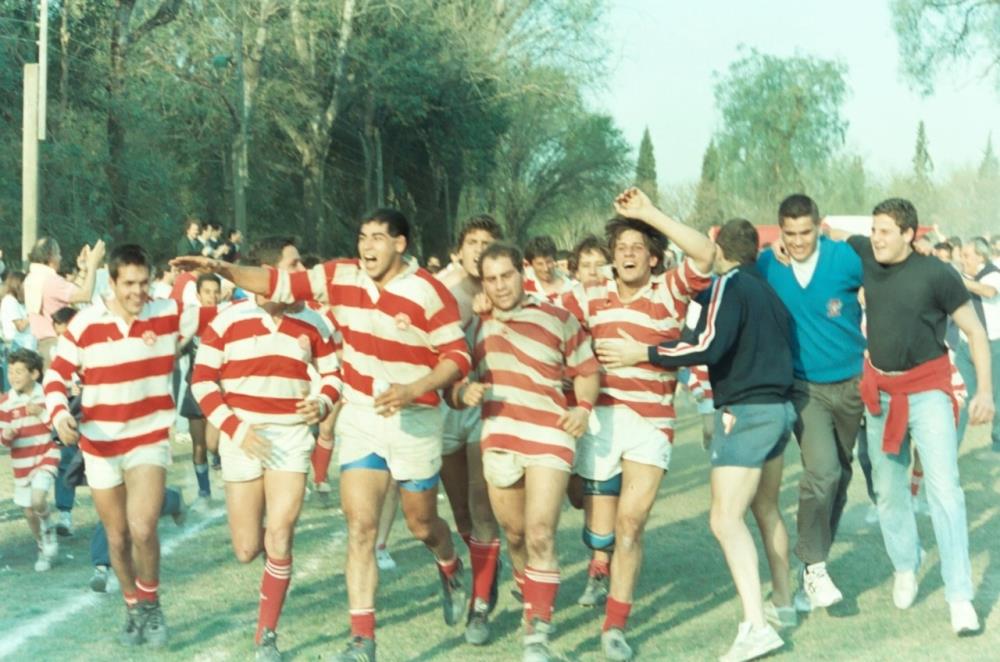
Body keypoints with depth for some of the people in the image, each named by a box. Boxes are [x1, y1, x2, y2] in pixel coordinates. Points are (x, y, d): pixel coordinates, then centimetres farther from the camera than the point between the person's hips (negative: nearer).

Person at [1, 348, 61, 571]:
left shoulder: (47, 395, -7)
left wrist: (42, 412, -22)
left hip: (46, 456, -3)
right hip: (21, 463, 3)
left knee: (38, 500, -25)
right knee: (29, 512, 10)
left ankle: (49, 531, 7)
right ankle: (44, 551, 32)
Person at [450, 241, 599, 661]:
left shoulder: (558, 320, 3)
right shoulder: (475, 327, 11)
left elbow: (585, 369, 10)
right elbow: (452, 385, 14)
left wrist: (584, 406, -9)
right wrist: (463, 393, -10)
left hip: (549, 438, -4)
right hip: (497, 441, 4)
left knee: (540, 535, -14)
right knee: (515, 534, 13)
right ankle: (535, 598, 37)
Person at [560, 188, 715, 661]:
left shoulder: (670, 291, -2)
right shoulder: (589, 296, 7)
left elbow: (704, 252, -18)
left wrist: (648, 213, -20)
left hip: (651, 424, -2)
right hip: (600, 420, 2)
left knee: (631, 524, -8)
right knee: (601, 529, 9)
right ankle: (599, 567, 44)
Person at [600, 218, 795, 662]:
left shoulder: (729, 284, -11)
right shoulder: (767, 289, 15)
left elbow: (709, 346, -23)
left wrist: (643, 353, -18)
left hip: (745, 412, -9)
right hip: (778, 407, 9)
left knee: (726, 519, -14)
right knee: (766, 508, 23)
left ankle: (756, 625, -24)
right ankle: (782, 601, 33)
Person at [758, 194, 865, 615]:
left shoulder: (845, 259, -12)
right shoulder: (766, 266, -5)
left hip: (853, 384, 1)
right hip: (805, 387, -1)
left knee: (840, 478, 11)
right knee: (822, 470, -20)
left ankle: (814, 568, 27)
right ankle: (814, 566, -6)